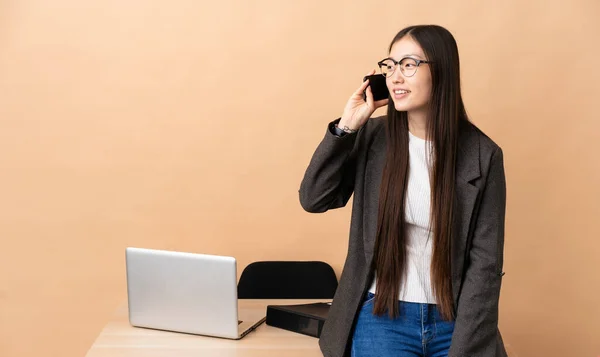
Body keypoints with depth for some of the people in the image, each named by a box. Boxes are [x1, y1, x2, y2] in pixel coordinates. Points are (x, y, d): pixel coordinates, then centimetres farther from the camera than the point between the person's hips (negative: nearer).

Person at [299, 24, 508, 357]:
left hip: (454, 321, 0)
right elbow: (313, 199, -5)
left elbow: (485, 262, -7)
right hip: (381, 316, 1)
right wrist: (346, 127, -12)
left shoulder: (482, 155, -6)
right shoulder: (372, 137, -1)